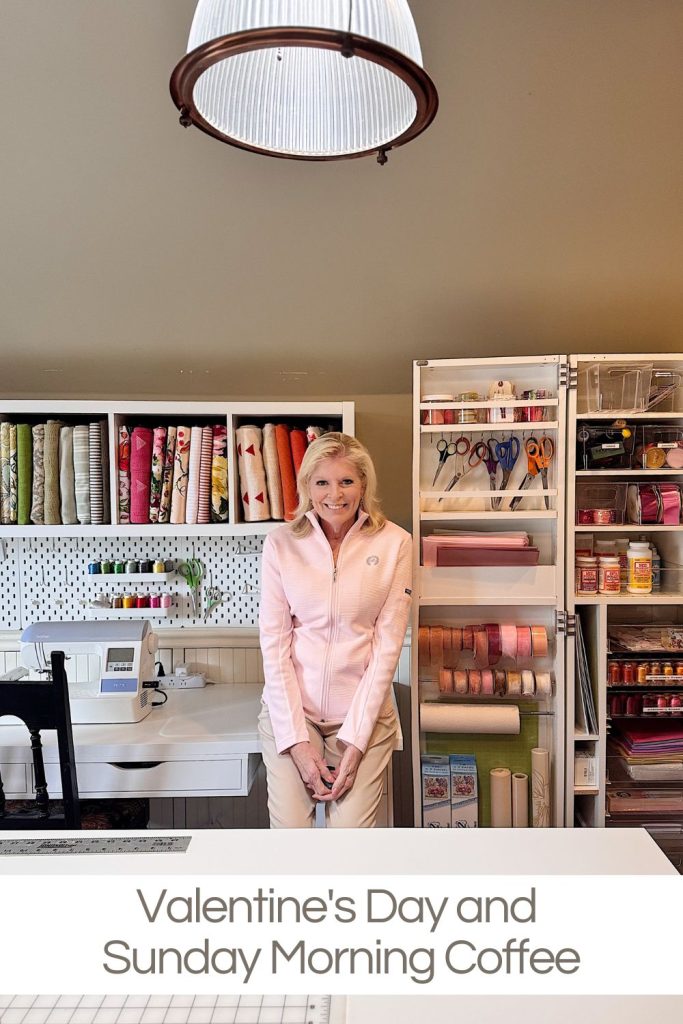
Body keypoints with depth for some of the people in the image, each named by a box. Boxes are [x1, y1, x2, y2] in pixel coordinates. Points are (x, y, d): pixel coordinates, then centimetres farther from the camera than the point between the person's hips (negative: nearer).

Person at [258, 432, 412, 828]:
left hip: (364, 711, 0)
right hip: (290, 709, 1)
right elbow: (273, 643, -3)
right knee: (289, 831, 0)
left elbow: (388, 644, -5)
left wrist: (355, 740, -8)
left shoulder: (395, 543, -5)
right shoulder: (281, 543, -3)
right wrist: (297, 740, -9)